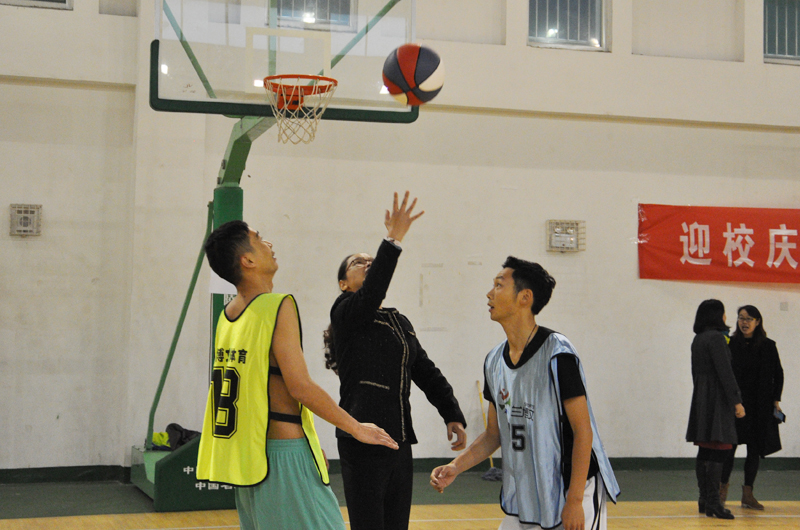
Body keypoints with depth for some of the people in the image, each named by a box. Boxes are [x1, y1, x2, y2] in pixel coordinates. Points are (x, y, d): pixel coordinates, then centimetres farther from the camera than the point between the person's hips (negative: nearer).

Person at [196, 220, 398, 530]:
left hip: (246, 455, 8)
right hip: (284, 452, -8)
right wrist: (357, 429, -8)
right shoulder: (278, 306, -14)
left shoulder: (227, 316, 11)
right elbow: (300, 386, -18)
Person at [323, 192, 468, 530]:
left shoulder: (400, 322, 18)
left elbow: (427, 374, 17)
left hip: (400, 445, 7)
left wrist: (453, 415, 5)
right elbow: (370, 294, -25)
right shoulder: (346, 314, -3)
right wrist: (393, 240, -33)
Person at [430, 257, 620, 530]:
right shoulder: (494, 360, 6)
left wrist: (574, 501, -19)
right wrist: (455, 468, 1)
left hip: (573, 491, -7)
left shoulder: (557, 353, -15)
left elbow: (583, 431, -16)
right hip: (523, 498, 7)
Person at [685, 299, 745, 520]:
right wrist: (737, 402, -16)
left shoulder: (698, 339, 14)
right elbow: (725, 372, -17)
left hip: (701, 398, 9)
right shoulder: (716, 338, -13)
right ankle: (713, 502, -14)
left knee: (704, 451, 12)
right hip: (717, 398, -9)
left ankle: (704, 499, 16)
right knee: (717, 451, -11)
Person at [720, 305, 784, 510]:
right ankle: (723, 488, 13)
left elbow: (778, 374, 10)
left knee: (754, 449, 4)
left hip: (760, 405, 2)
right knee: (729, 446, -4)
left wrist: (776, 399, 4)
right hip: (734, 403, -1)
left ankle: (748, 494, 12)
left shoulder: (768, 347, 3)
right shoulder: (730, 344, 0)